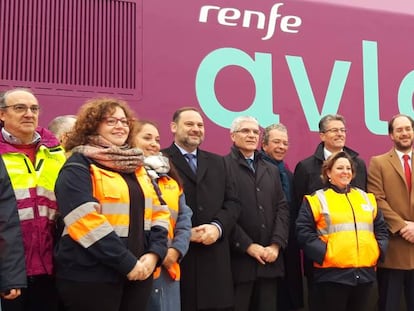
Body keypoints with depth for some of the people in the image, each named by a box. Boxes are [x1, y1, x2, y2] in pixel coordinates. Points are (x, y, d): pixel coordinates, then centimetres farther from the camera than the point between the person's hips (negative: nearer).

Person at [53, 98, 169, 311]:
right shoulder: (78, 168, -7)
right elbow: (86, 222, -18)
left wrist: (154, 254, -5)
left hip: (138, 273, 7)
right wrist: (127, 263, -18)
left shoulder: (136, 167, 15)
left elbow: (159, 212, 12)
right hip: (91, 275, -6)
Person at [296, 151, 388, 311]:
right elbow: (303, 231, -6)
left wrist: (378, 250, 5)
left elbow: (381, 228, 20)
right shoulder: (317, 199, 0)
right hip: (332, 274, -5)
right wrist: (323, 252, -15)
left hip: (365, 273, 5)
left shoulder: (367, 198, 16)